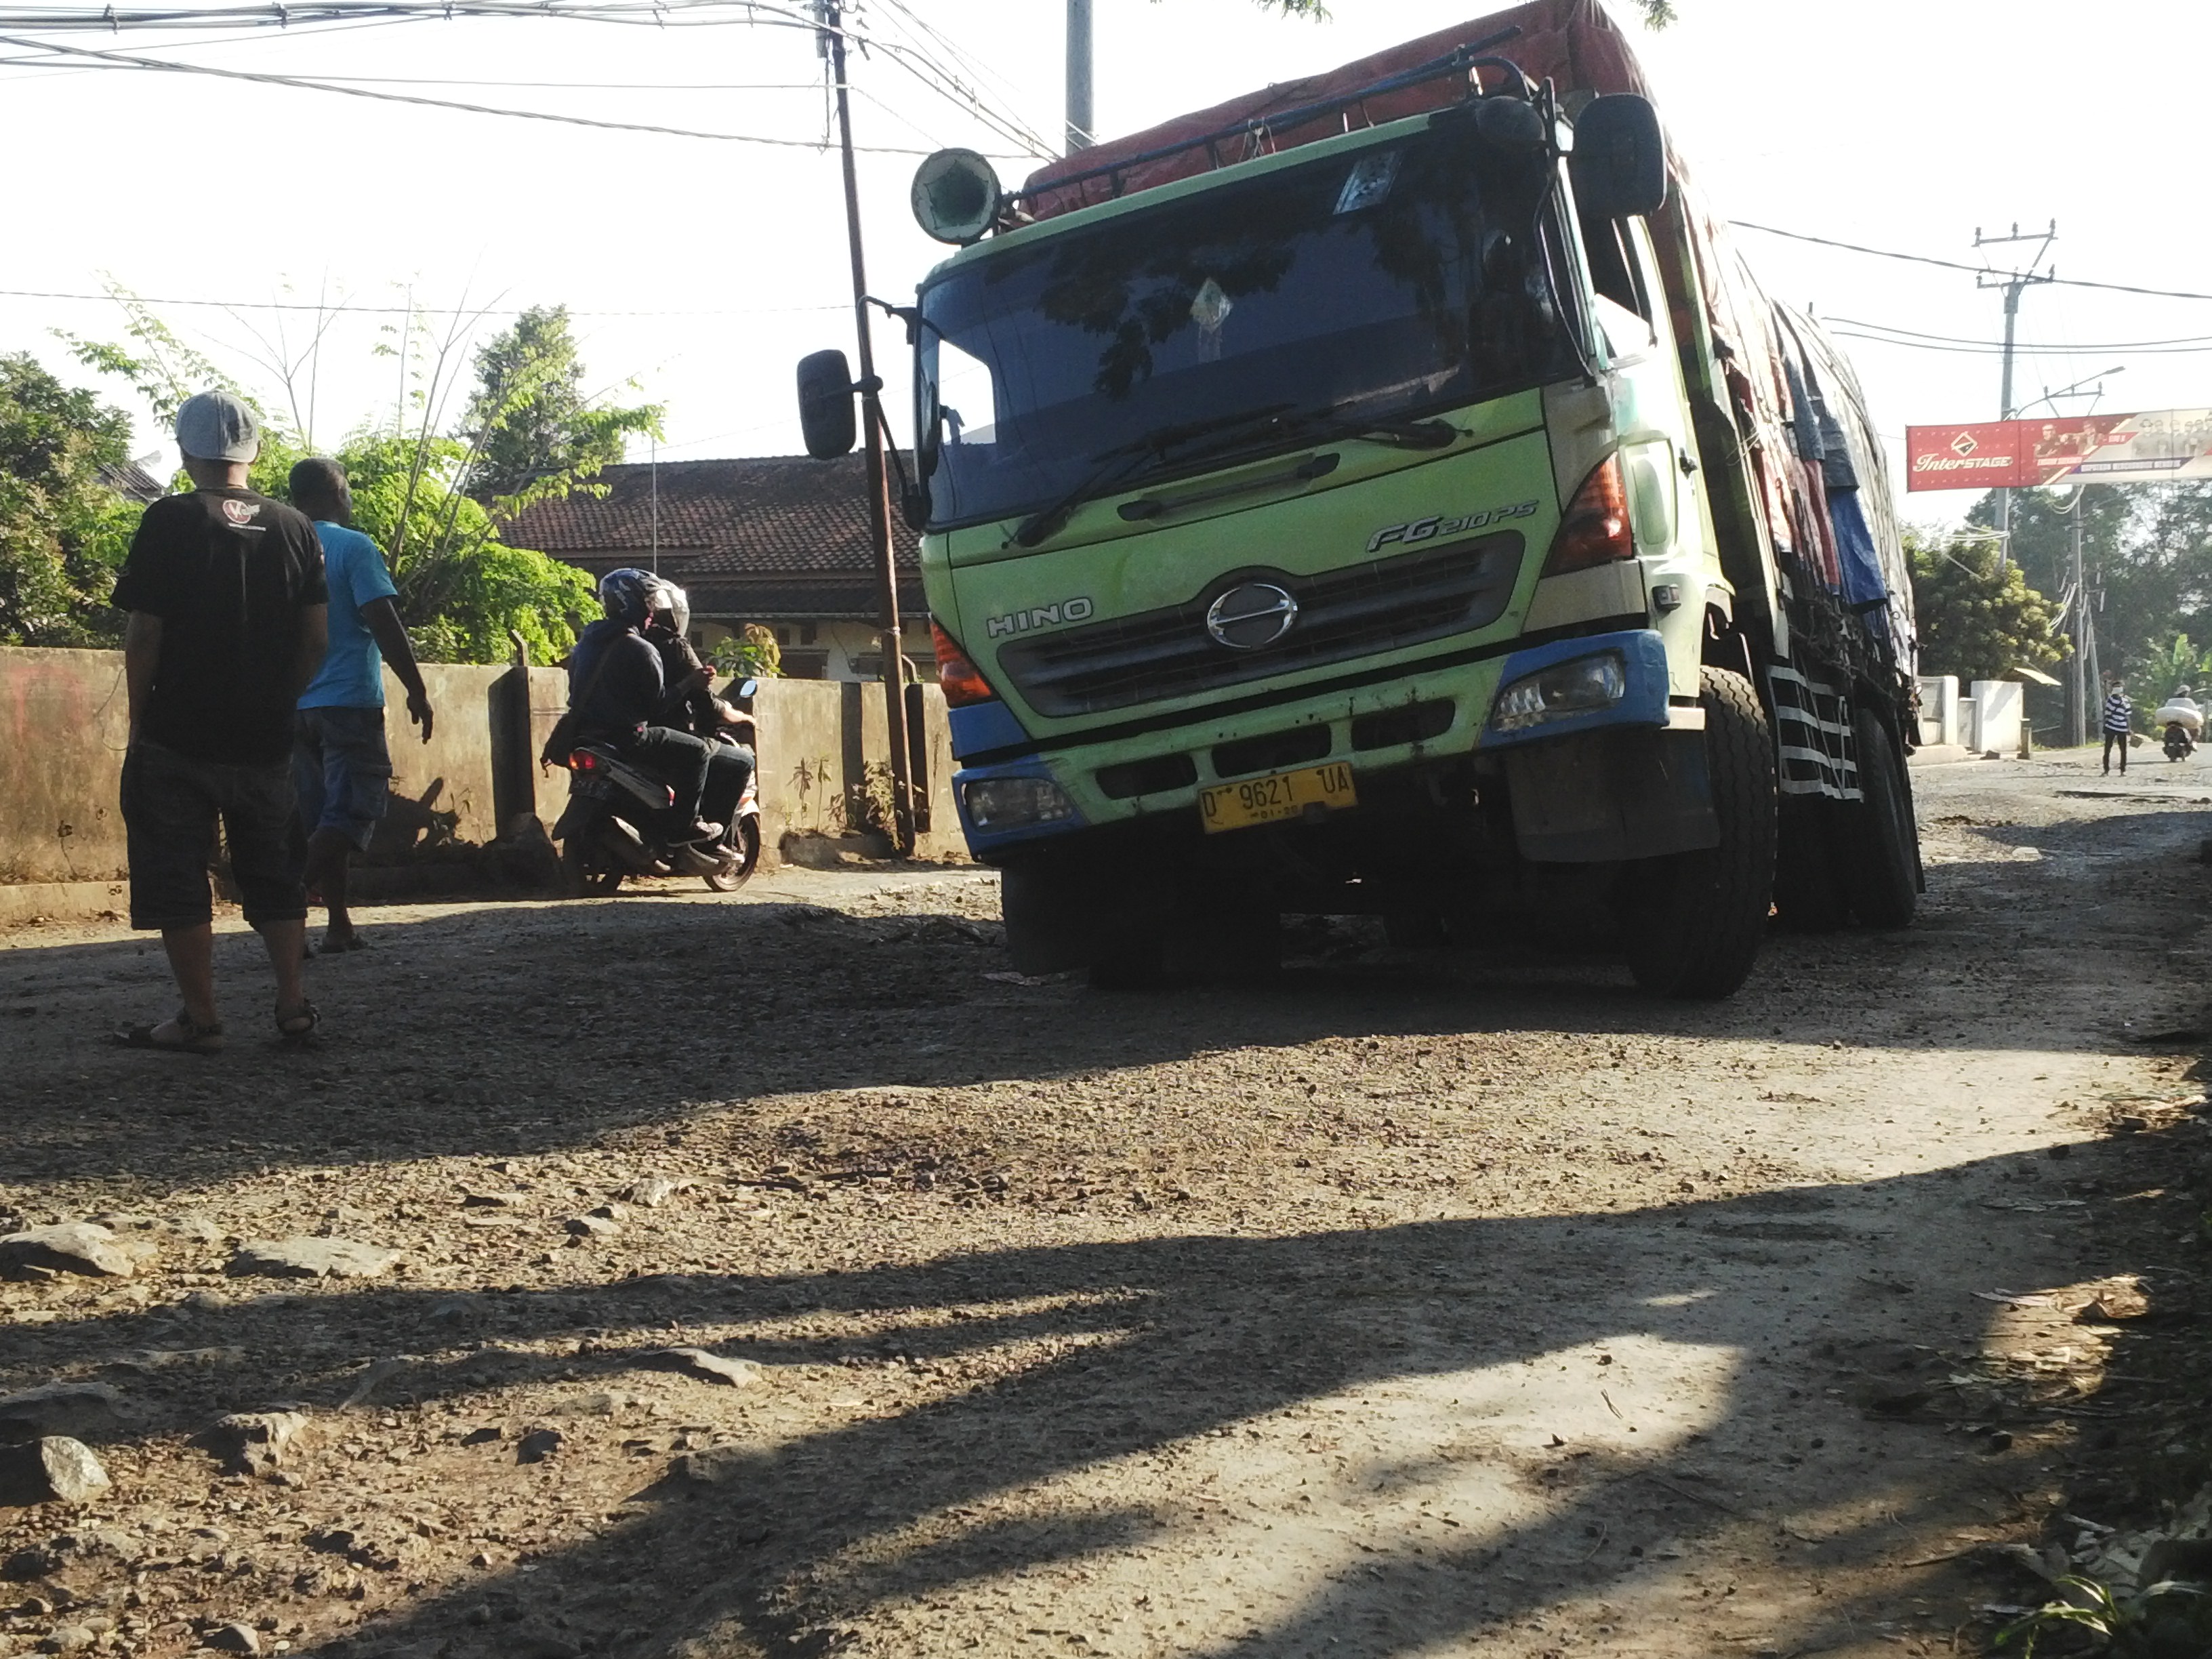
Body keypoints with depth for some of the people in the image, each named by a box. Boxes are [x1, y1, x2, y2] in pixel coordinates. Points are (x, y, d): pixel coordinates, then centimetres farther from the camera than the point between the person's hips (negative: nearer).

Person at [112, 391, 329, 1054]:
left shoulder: (169, 522, -9)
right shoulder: (293, 527, 3)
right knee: (273, 875, 15)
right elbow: (316, 637, 3)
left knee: (176, 878, 5)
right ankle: (295, 1005, 13)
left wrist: (140, 719, 0)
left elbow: (143, 635, -10)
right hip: (266, 742, 4)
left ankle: (199, 1018, 6)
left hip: (178, 738, -4)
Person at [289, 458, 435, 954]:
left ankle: (340, 922, 16)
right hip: (349, 700, -7)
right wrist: (416, 689, -9)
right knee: (354, 805, -6)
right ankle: (301, 892, -26)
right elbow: (383, 623, -14)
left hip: (295, 705, 7)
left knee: (322, 813, 13)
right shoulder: (353, 547, -8)